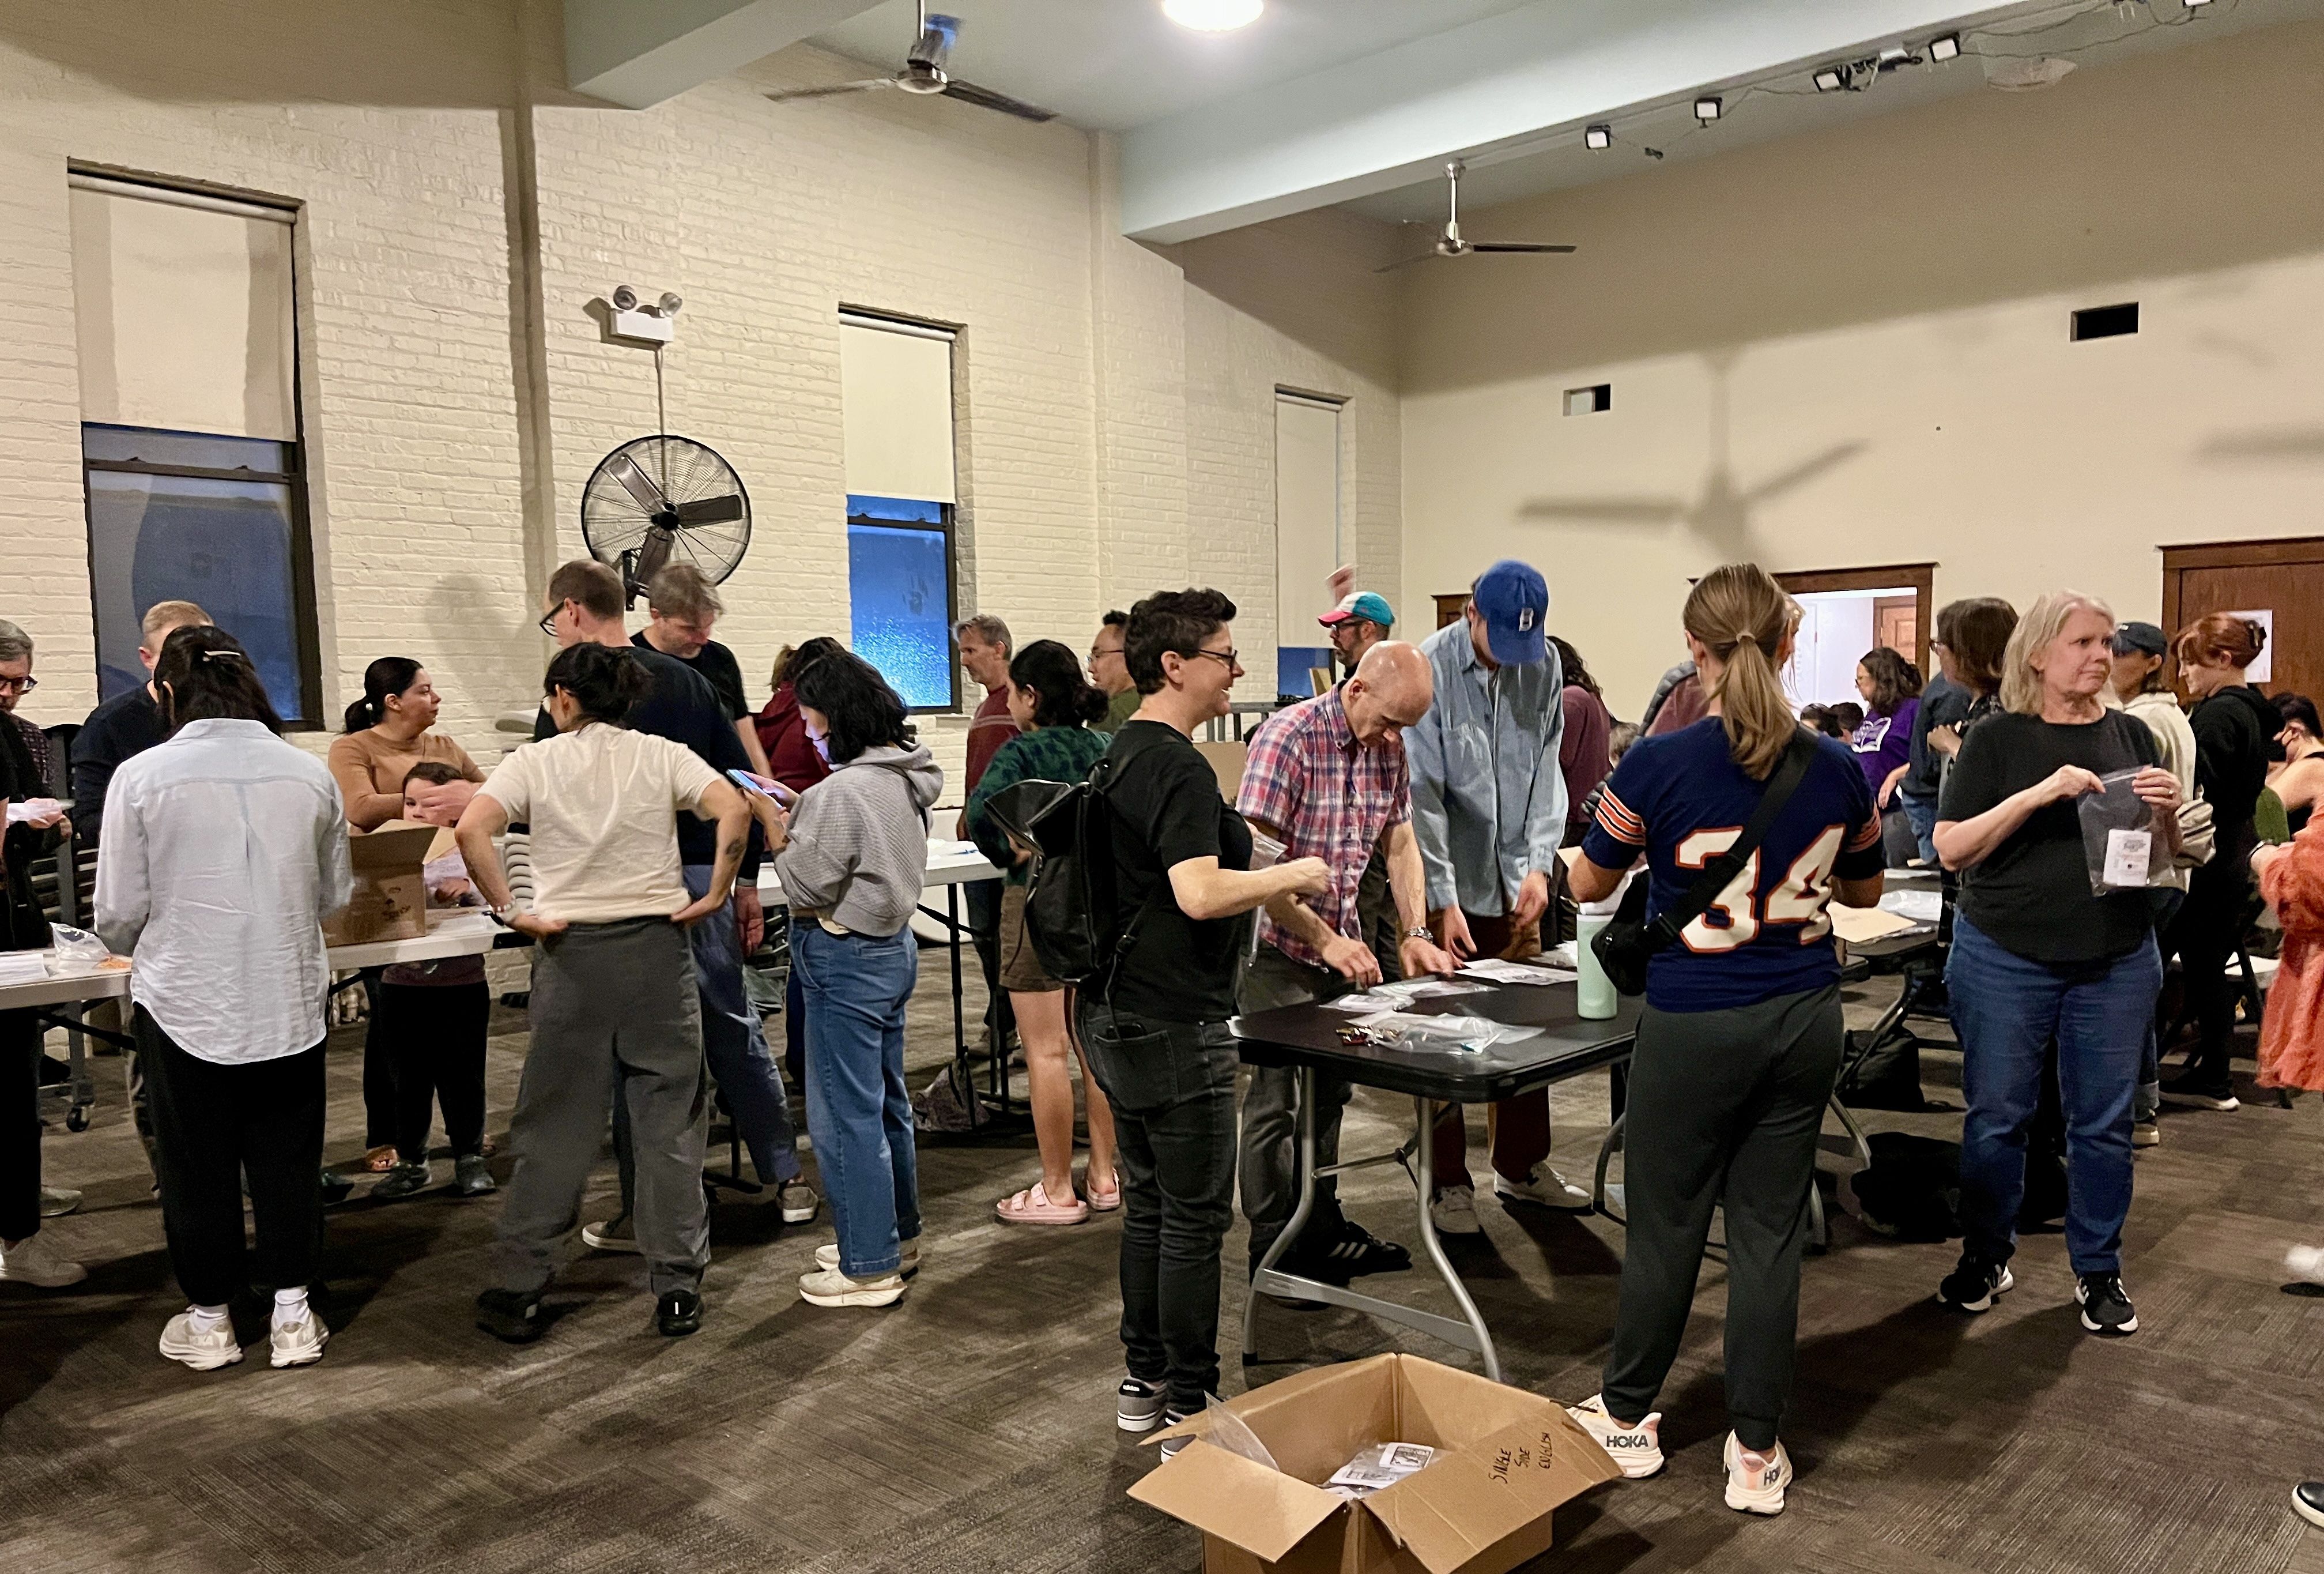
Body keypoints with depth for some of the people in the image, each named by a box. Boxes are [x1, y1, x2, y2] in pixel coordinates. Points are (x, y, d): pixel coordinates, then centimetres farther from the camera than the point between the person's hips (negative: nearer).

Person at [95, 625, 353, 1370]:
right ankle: (291, 1314, 21)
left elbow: (118, 915, -6)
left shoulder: (141, 776, -10)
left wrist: (155, 943, 16)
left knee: (198, 1166, 14)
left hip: (185, 1001, -1)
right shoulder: (309, 773, -4)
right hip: (288, 1000, 2)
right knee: (288, 1160, 14)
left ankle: (208, 1320, 26)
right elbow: (335, 895, 5)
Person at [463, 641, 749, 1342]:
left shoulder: (535, 761, 2)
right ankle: (677, 1288, 12)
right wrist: (716, 893, -5)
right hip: (658, 944, 0)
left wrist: (507, 909, -7)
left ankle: (517, 1291, 17)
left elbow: (471, 828, -14)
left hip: (572, 950, 0)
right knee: (669, 1122, 7)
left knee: (553, 1125, 9)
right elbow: (733, 810, -13)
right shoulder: (664, 756, 3)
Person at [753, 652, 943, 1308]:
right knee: (887, 1104, 20)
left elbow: (809, 888, -19)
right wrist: (797, 815, 7)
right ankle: (897, 1235, 32)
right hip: (892, 946, 10)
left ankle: (869, 1268, 8)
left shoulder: (842, 792, -22)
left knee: (845, 1117, 0)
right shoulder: (905, 779, 6)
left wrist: (772, 822, -7)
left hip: (847, 961, -10)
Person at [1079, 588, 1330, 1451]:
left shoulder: (1121, 755, 12)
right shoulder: (1179, 767, -19)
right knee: (1195, 1217, 0)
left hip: (1115, 1014, 10)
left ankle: (1144, 1381, 28)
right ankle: (1189, 1409, 10)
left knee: (1147, 1203, 17)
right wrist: (1295, 875, -15)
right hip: (1174, 1024, -10)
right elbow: (1199, 893, -29)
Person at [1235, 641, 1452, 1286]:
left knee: (1330, 1089, 17)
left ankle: (1321, 1227, 32)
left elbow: (1400, 845, 11)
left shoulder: (1388, 747, 4)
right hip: (1279, 948, -7)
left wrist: (1415, 934, -2)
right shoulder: (1287, 737, -19)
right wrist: (1324, 939, -26)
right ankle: (1272, 1251, 15)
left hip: (1342, 946, 7)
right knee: (1275, 1098, 1)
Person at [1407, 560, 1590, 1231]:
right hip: (1449, 885, -4)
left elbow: (1547, 770, 6)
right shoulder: (1429, 669, -15)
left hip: (1516, 881, 5)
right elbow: (1424, 795, -15)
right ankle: (1449, 1181, 17)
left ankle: (1522, 1165, 28)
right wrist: (1443, 900, -17)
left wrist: (1540, 865, -4)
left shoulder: (1545, 665, 1)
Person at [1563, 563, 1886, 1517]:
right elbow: (1863, 890, 13)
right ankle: (1757, 1455, 21)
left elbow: (1591, 884, 0)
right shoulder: (1836, 769, -4)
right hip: (1804, 1023, 3)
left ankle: (1627, 1418, 30)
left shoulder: (1658, 765, -16)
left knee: (1666, 1223, 12)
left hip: (1695, 1026, -3)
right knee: (1769, 1230, 11)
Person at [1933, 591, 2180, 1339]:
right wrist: (2038, 794, -22)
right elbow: (1950, 850, -11)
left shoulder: (2131, 736, 4)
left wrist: (2167, 814, -14)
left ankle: (2098, 1270, 25)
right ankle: (1986, 1256, 23)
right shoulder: (1998, 738, -4)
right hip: (2007, 959, -2)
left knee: (2103, 1122, 9)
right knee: (1997, 1116, 6)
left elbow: (2165, 858, 9)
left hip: (2117, 962, 3)